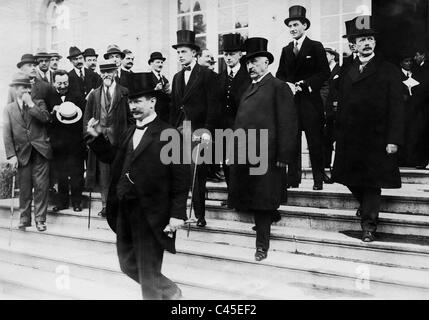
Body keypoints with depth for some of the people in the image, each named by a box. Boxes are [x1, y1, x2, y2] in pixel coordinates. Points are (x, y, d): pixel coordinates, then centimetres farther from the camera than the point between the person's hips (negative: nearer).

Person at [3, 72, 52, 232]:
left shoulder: (38, 103, 8)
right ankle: (24, 218, 20)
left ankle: (40, 219, 10)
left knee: (41, 186, 0)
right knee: (24, 188, 7)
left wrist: (30, 104, -12)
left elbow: (46, 118, -13)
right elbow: (7, 134, 2)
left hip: (40, 152, 0)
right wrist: (11, 155, -6)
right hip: (23, 154, 1)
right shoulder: (8, 109, 8)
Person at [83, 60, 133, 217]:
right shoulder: (94, 94, 11)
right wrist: (88, 134, 2)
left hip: (119, 137, -2)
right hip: (100, 137, 3)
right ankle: (105, 205, 14)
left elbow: (130, 115, 2)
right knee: (103, 173, 4)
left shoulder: (124, 92, 2)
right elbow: (87, 117, 13)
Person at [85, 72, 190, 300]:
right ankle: (170, 292, 40)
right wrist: (97, 137, 5)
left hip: (150, 215, -8)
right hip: (123, 212, 8)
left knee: (148, 273, 6)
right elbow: (114, 159, 15)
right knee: (128, 265, 20)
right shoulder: (129, 133, 12)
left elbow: (182, 178, -15)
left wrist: (177, 214, -19)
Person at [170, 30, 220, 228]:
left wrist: (207, 130, -17)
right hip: (179, 129, 5)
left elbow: (213, 105, -8)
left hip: (198, 130, -5)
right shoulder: (177, 77, 19)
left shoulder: (207, 75, -1)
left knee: (197, 173, -2)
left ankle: (200, 215, 8)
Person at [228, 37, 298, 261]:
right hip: (242, 155, 7)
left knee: (262, 202, 1)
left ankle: (262, 245, 14)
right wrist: (232, 151, 12)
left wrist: (283, 156, -16)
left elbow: (288, 124, -11)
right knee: (251, 200, 11)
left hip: (265, 156, -7)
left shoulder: (278, 87, -4)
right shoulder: (248, 89, 20)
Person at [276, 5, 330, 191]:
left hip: (310, 101, -4)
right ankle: (292, 179, 8)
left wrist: (304, 84, -12)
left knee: (315, 142, -1)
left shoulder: (316, 47, 3)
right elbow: (280, 74, 16)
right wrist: (287, 85, -5)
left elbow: (324, 73, -3)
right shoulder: (286, 50, 17)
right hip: (290, 101, 4)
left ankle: (318, 180, 6)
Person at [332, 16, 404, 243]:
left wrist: (394, 139, -14)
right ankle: (366, 207, 36)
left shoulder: (389, 71, 0)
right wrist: (338, 137, 4)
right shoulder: (347, 74, 12)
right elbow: (342, 107, 10)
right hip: (350, 140, 4)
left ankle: (369, 226, 17)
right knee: (352, 180, 8)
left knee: (373, 183, 3)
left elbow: (396, 107, -6)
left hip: (376, 140, -4)